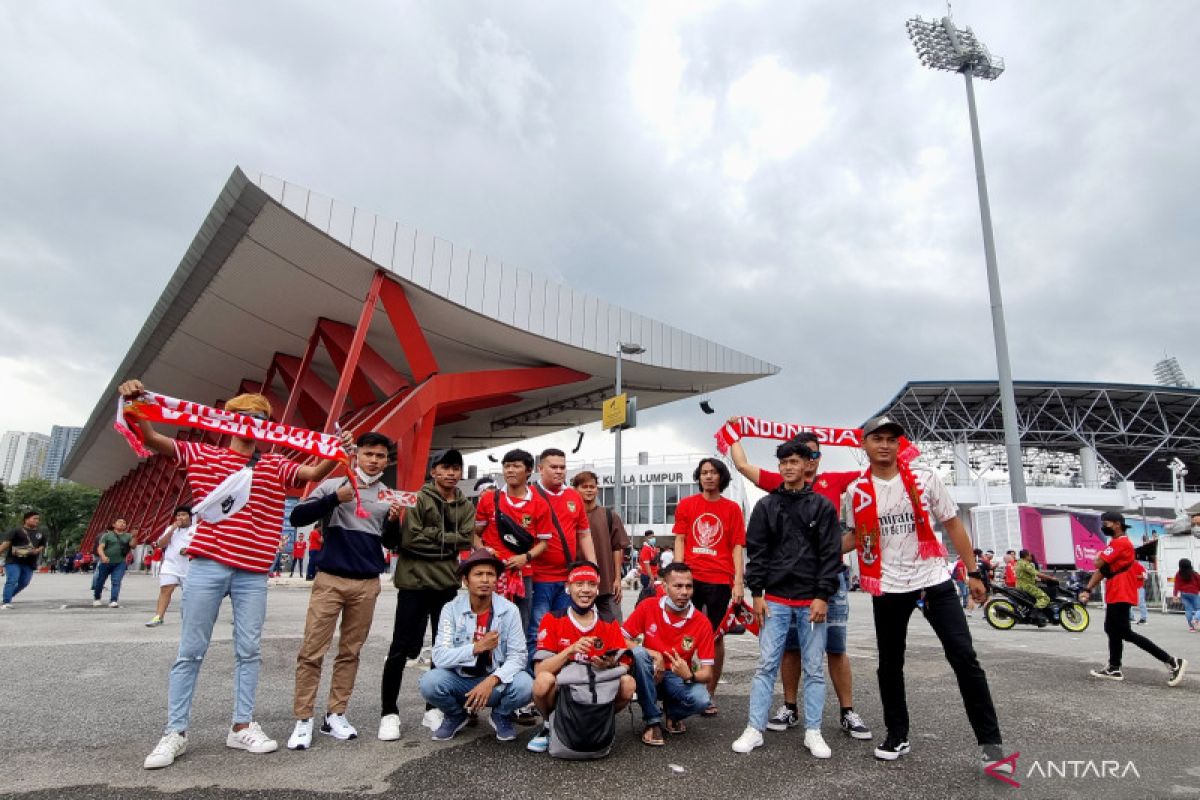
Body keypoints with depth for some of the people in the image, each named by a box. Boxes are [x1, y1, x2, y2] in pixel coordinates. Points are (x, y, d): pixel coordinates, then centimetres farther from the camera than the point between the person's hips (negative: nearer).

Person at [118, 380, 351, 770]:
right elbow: (152, 439, 1)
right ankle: (175, 732, 17)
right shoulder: (203, 455, 6)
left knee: (249, 650, 8)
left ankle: (242, 726, 20)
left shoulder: (276, 466, 8)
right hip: (207, 566, -1)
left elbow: (313, 472, -5)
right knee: (190, 651, 6)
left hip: (253, 573, 2)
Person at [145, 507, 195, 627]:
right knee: (165, 590, -9)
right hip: (170, 565, 2)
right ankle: (158, 617, -12)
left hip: (189, 567, -2)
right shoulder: (170, 528, 14)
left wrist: (189, 550, -22)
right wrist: (173, 529, -6)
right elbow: (160, 544, 3)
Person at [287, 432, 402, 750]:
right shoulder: (333, 485, 0)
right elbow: (297, 518, -9)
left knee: (350, 652, 8)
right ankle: (303, 720, 9)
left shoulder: (389, 497, 9)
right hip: (330, 580, -3)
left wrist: (394, 522, -8)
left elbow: (391, 542, 12)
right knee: (312, 652, -2)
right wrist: (335, 499, -20)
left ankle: (335, 715, 19)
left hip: (368, 584, 3)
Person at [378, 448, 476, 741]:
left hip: (448, 583, 5)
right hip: (414, 581, -5)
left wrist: (432, 535, -12)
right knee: (402, 648, 1)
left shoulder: (466, 505, 6)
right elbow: (410, 537, -17)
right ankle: (389, 712, 15)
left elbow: (466, 539, -5)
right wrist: (446, 539, -11)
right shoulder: (418, 499, -8)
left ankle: (434, 708, 26)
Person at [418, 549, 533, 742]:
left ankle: (501, 715, 8)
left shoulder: (509, 611, -11)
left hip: (496, 681, 0)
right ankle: (456, 715, 7)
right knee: (429, 682, -28)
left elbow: (517, 657, -13)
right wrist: (477, 647, -29)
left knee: (524, 685, -29)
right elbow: (439, 657, -17)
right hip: (459, 679, 1)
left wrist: (491, 681, -29)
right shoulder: (451, 609, -11)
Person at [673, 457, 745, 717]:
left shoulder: (732, 508, 5)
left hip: (720, 580, 0)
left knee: (716, 636, 7)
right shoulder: (686, 504, 6)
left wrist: (739, 582, -5)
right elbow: (679, 541, 5)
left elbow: (737, 547, 3)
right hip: (691, 578, 0)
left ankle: (711, 694, 18)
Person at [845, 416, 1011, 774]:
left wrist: (973, 572, 3)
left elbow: (952, 525, 3)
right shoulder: (857, 491, -2)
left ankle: (990, 743, 10)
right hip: (888, 589, 1)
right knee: (889, 665, 10)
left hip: (934, 581, -1)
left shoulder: (925, 479, -5)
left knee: (964, 657, -5)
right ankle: (897, 736, 28)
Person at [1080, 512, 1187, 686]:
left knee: (1125, 633, -9)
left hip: (1121, 596, -11)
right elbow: (1102, 570, 15)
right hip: (1115, 596, 11)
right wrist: (1087, 589, 9)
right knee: (1113, 631, 14)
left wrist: (1098, 556, 2)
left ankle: (1171, 661, -6)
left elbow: (1098, 564, -21)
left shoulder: (1120, 543, -16)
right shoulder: (1116, 543, 17)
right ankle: (1114, 669, 20)